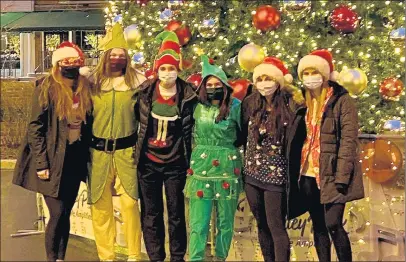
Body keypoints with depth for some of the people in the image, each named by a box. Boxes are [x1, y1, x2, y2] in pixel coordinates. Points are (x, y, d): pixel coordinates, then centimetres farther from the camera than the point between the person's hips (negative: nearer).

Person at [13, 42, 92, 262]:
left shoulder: (85, 88, 7)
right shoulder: (47, 88, -8)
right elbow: (35, 126, -10)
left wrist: (87, 158, 9)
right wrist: (41, 163, -14)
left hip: (75, 159, 5)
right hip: (53, 160, -5)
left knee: (65, 213, 10)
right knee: (58, 214, -6)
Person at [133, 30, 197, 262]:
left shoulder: (187, 95, -7)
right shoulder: (145, 91, -4)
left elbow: (189, 130, 1)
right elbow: (136, 119, 8)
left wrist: (189, 161, 3)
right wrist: (136, 152, 8)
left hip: (175, 164, -1)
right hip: (148, 162, 2)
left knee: (176, 213, 8)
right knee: (151, 213, 10)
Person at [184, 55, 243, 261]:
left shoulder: (234, 106, -3)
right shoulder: (198, 107, 5)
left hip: (227, 169, -1)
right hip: (201, 168, 1)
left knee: (225, 221, 8)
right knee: (198, 222, -2)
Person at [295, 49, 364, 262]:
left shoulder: (341, 100, -5)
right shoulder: (305, 102, 12)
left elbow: (349, 139, -11)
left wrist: (341, 176, -18)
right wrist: (298, 171, 5)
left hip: (331, 175, -6)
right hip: (309, 175, 6)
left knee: (333, 225, -10)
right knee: (318, 227, 10)